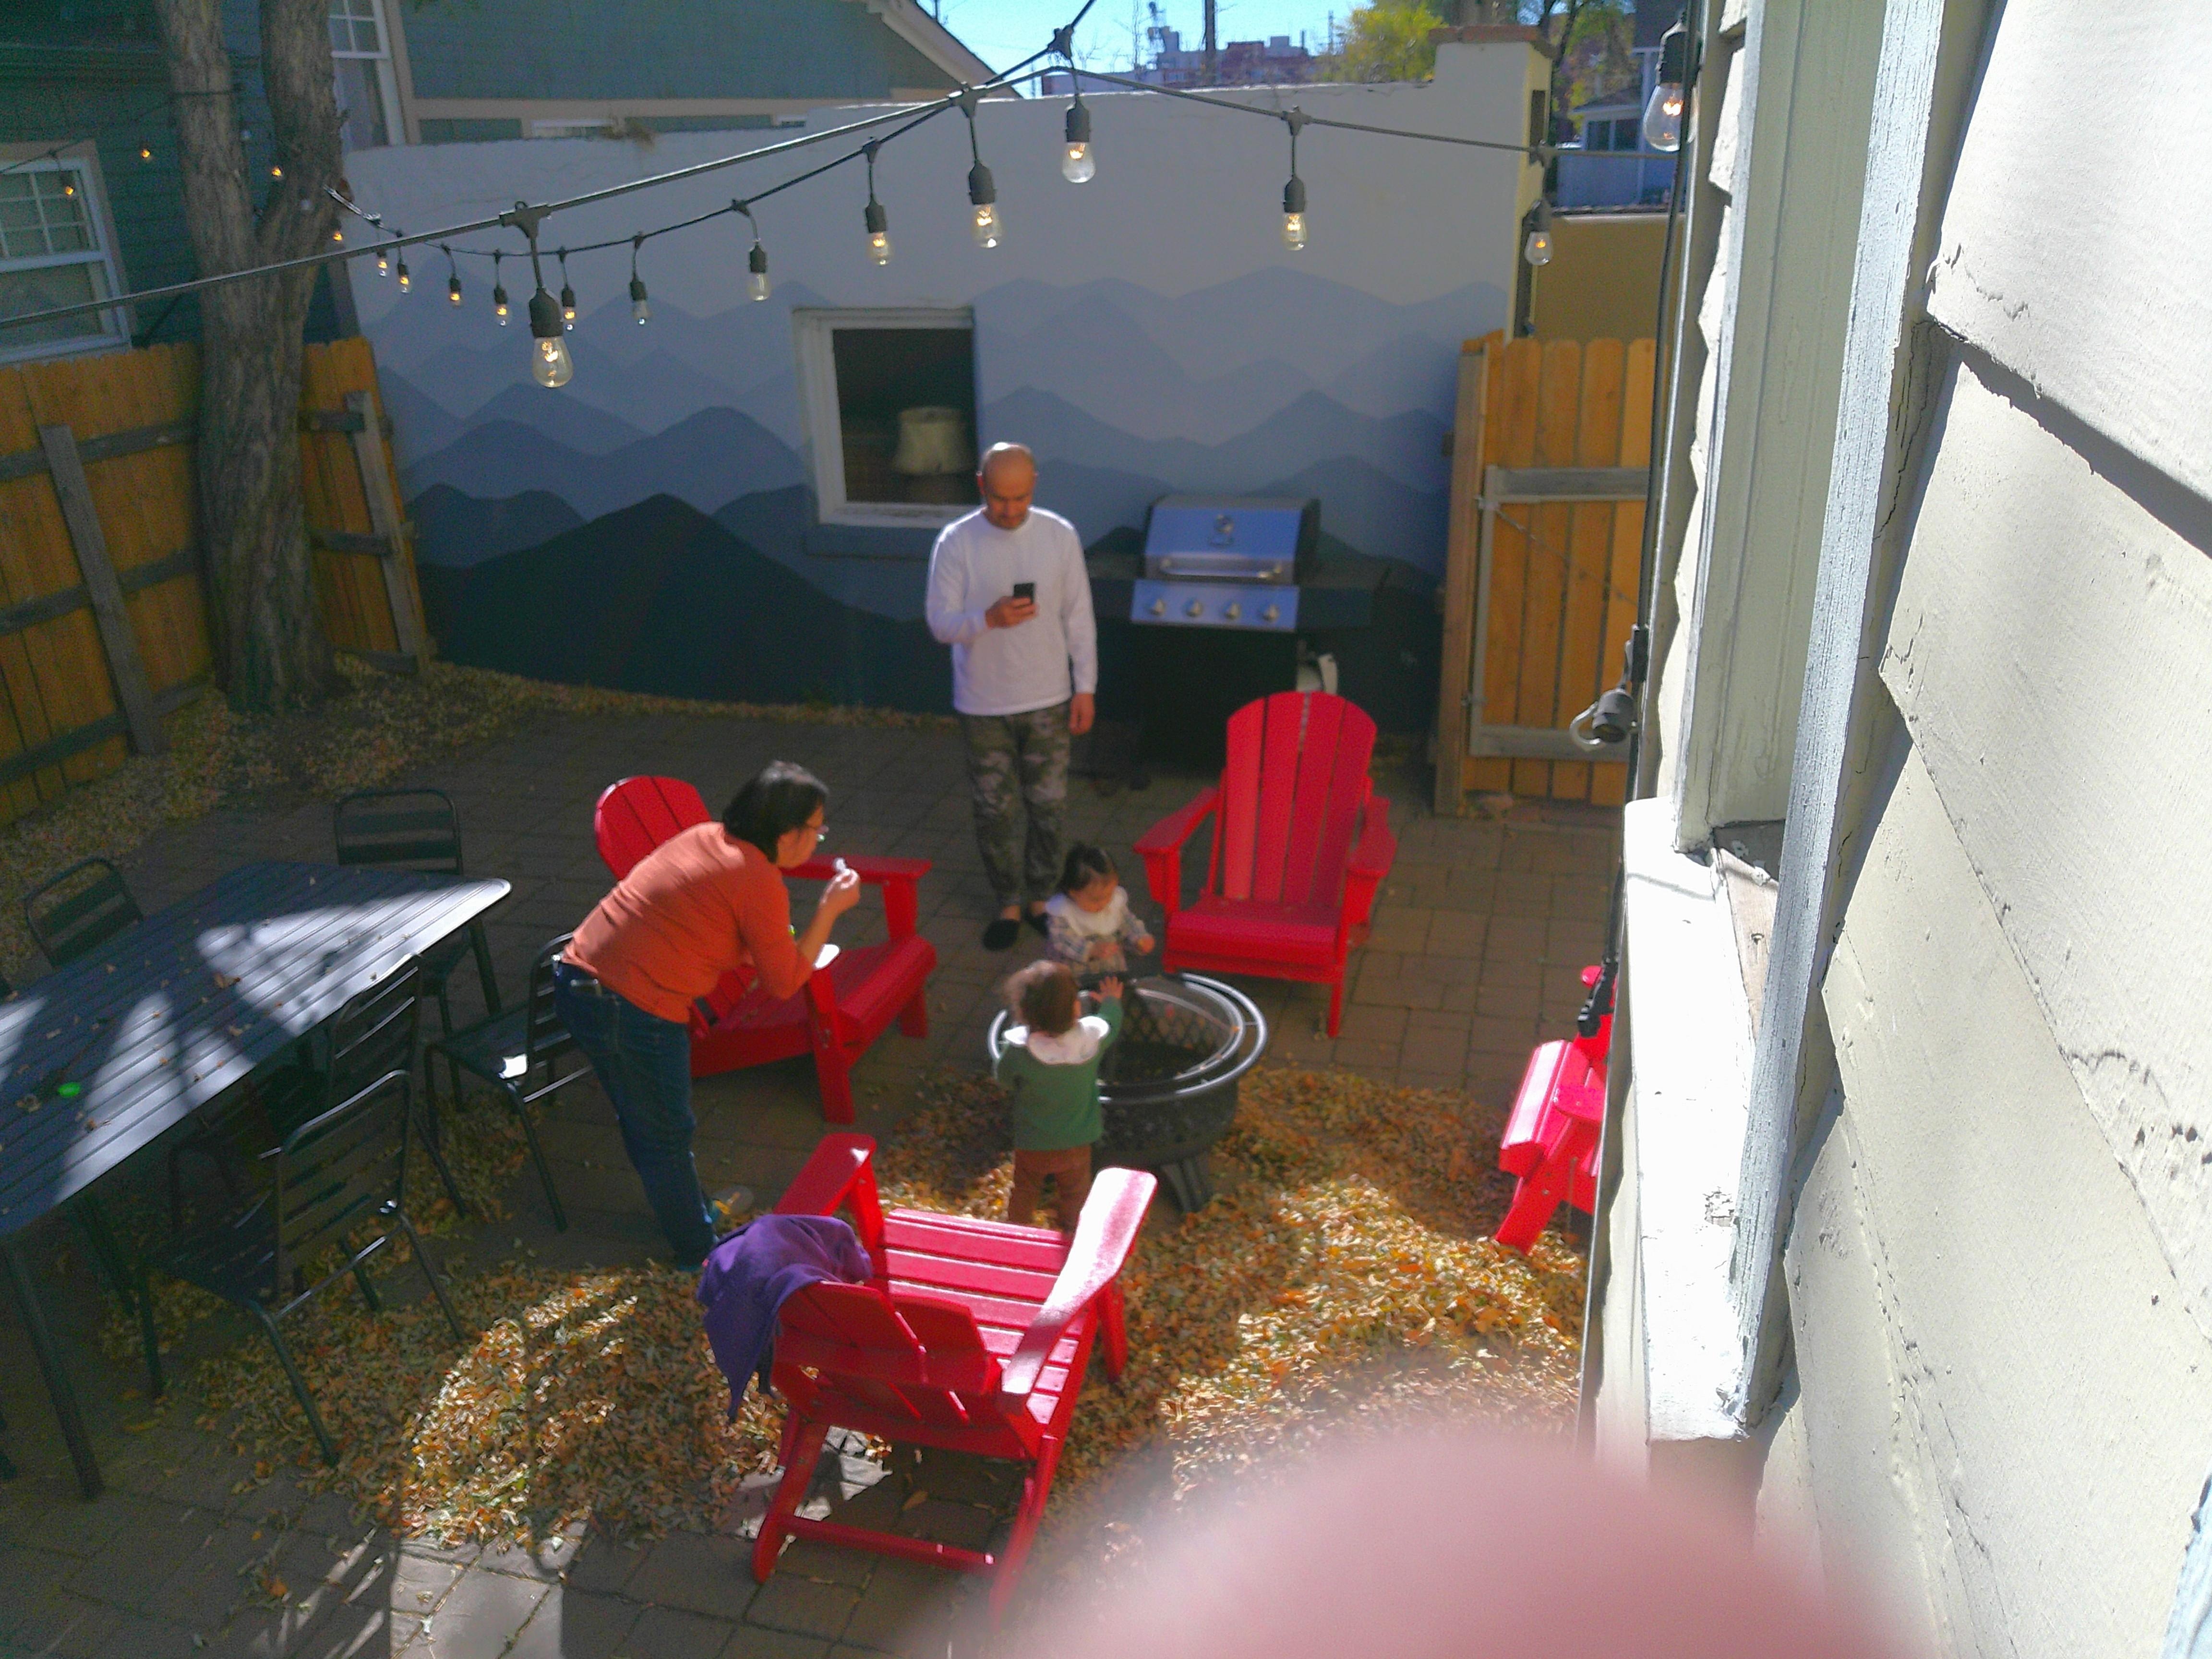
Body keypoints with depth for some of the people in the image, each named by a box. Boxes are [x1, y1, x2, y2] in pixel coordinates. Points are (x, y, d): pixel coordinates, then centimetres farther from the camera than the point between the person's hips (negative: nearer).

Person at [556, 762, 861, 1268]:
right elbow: (784, 982, -5)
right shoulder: (759, 882, -13)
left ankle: (695, 1212, 45)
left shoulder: (704, 837, 11)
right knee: (666, 1134, 10)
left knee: (644, 1121, 24)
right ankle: (698, 1254, 28)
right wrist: (830, 910, 0)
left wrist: (771, 948, 21)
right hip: (633, 1011, -9)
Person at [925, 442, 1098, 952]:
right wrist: (989, 618, -31)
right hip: (984, 705, -1)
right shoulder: (956, 542, -10)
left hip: (1048, 701, 1)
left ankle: (1039, 898, 30)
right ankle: (1008, 905, 27)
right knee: (994, 812, 9)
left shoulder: (1060, 535, -5)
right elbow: (940, 623, -11)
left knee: (1048, 807, 10)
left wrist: (1086, 687, -1)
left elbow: (1079, 619, 1)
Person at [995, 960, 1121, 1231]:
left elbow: (1005, 1079, -11)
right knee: (1075, 1193, 28)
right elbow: (1111, 1023, -1)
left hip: (1032, 1146, -1)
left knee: (1024, 1193, 27)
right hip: (1077, 1145, 2)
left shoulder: (1018, 1052, -33)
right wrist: (1112, 1001, 22)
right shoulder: (1094, 1037, -27)